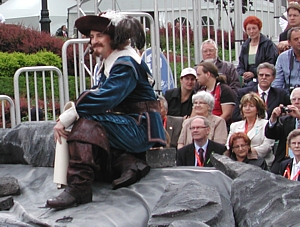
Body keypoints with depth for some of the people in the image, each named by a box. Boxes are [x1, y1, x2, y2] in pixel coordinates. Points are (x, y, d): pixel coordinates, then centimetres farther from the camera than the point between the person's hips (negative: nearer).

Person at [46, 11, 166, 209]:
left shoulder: (126, 64, -16)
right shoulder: (111, 63, 14)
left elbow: (105, 98, -27)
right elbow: (103, 97, 8)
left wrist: (67, 117, -27)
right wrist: (75, 107, -10)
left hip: (140, 128, -10)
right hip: (128, 125, 10)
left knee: (87, 123, -26)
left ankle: (79, 187, -31)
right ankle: (127, 163, -7)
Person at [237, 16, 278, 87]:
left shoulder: (268, 44, 2)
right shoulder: (245, 46, 19)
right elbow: (240, 66, 19)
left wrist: (254, 73, -14)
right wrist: (242, 74, -4)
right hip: (247, 81, 4)